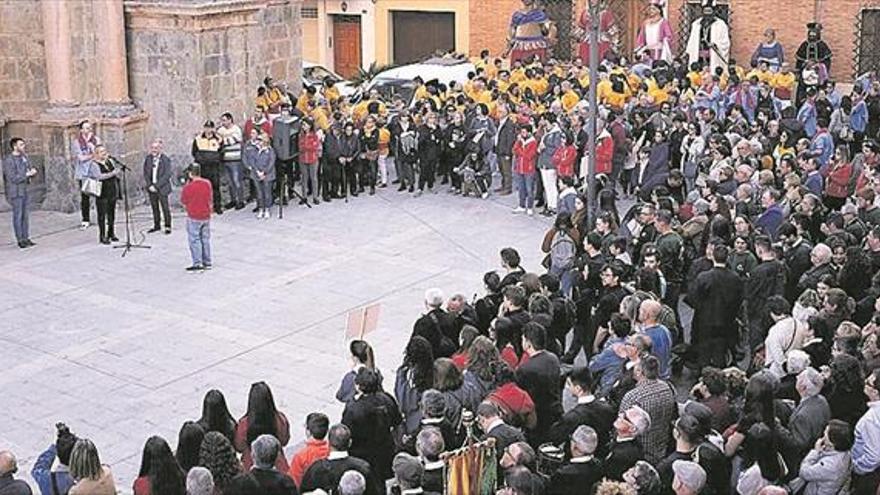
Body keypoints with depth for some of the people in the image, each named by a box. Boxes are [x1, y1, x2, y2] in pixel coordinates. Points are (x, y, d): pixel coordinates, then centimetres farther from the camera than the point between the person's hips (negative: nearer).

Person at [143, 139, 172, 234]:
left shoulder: (165, 159, -8)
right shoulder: (147, 158, 5)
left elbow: (167, 175, -12)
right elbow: (145, 173, 7)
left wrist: (157, 186, -16)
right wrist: (150, 185, -6)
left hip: (162, 188, -4)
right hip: (151, 188, 4)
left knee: (165, 208, -1)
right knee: (154, 207, 11)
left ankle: (168, 226, 9)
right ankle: (156, 225, 22)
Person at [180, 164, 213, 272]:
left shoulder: (188, 187, -19)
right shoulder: (207, 184, -4)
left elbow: (183, 201, -6)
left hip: (193, 218, -5)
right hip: (206, 216, 5)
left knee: (194, 240, 4)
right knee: (206, 239, 15)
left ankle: (197, 264, 3)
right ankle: (208, 262, 21)